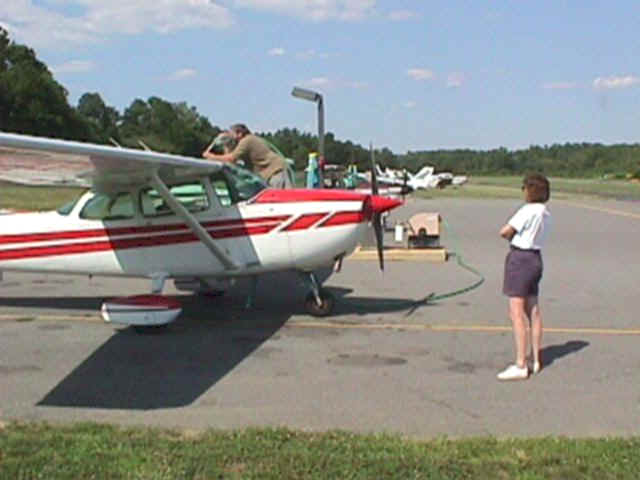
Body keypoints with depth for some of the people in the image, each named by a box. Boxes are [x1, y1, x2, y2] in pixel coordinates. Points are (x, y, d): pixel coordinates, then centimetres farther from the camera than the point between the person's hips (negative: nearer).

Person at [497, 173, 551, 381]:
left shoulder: (528, 211, -17)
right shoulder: (546, 214, 10)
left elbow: (504, 232, -15)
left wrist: (511, 236, 5)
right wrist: (516, 235, -1)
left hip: (520, 259, -9)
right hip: (536, 258, 9)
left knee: (516, 313, -8)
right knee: (533, 311, 17)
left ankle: (520, 365, -8)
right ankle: (536, 359, 28)